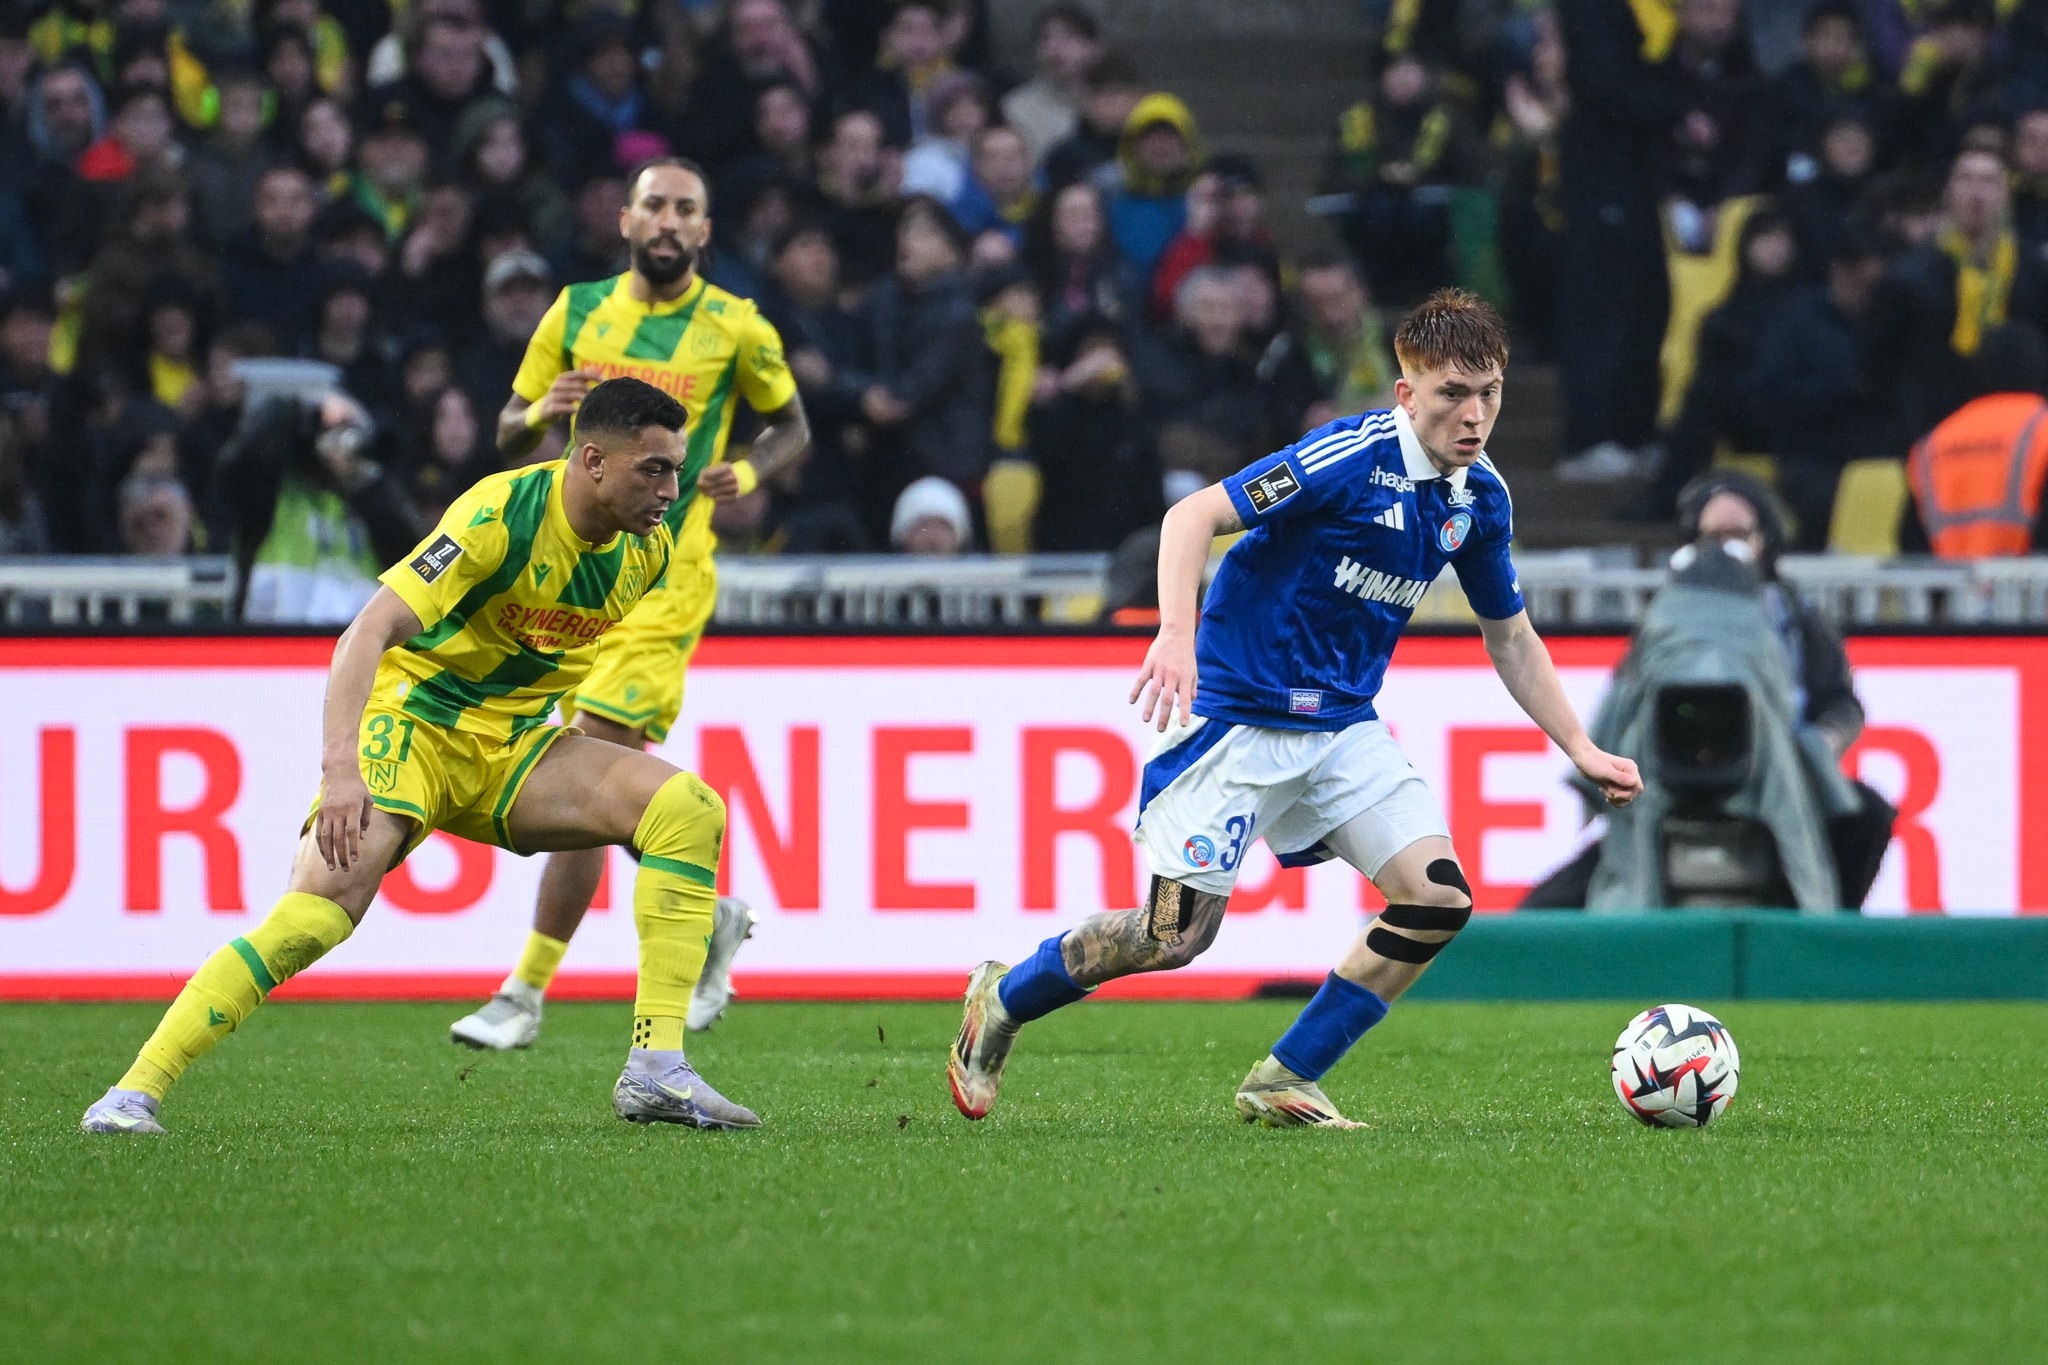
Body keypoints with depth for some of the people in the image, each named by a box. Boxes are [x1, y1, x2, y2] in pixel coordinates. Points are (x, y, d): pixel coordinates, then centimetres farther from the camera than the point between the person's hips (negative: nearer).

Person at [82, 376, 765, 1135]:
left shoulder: (649, 547, -2)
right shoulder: (502, 515, -23)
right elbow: (369, 631, -29)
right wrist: (340, 767, -40)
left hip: (512, 746, 6)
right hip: (412, 723, -6)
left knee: (690, 809, -16)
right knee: (321, 909, -28)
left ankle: (655, 1071, -17)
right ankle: (134, 1093, -21)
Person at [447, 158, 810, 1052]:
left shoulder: (735, 329, 1)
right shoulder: (577, 312, 9)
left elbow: (793, 427, 13)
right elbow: (508, 437, 14)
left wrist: (746, 473, -8)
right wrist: (542, 412, -9)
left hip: (666, 577, -4)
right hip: (575, 566, 5)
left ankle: (525, 995, -8)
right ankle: (710, 919, 31)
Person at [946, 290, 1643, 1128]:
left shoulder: (1480, 498, 2)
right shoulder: (1349, 459, -20)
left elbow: (1509, 638, 16)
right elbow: (1193, 516, -23)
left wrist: (1579, 748, 12)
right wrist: (1176, 636, -38)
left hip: (1344, 728, 7)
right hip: (1240, 716, -7)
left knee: (1438, 900, -11)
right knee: (1177, 937, -6)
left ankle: (1283, 1085, 2)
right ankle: (1003, 999, 21)